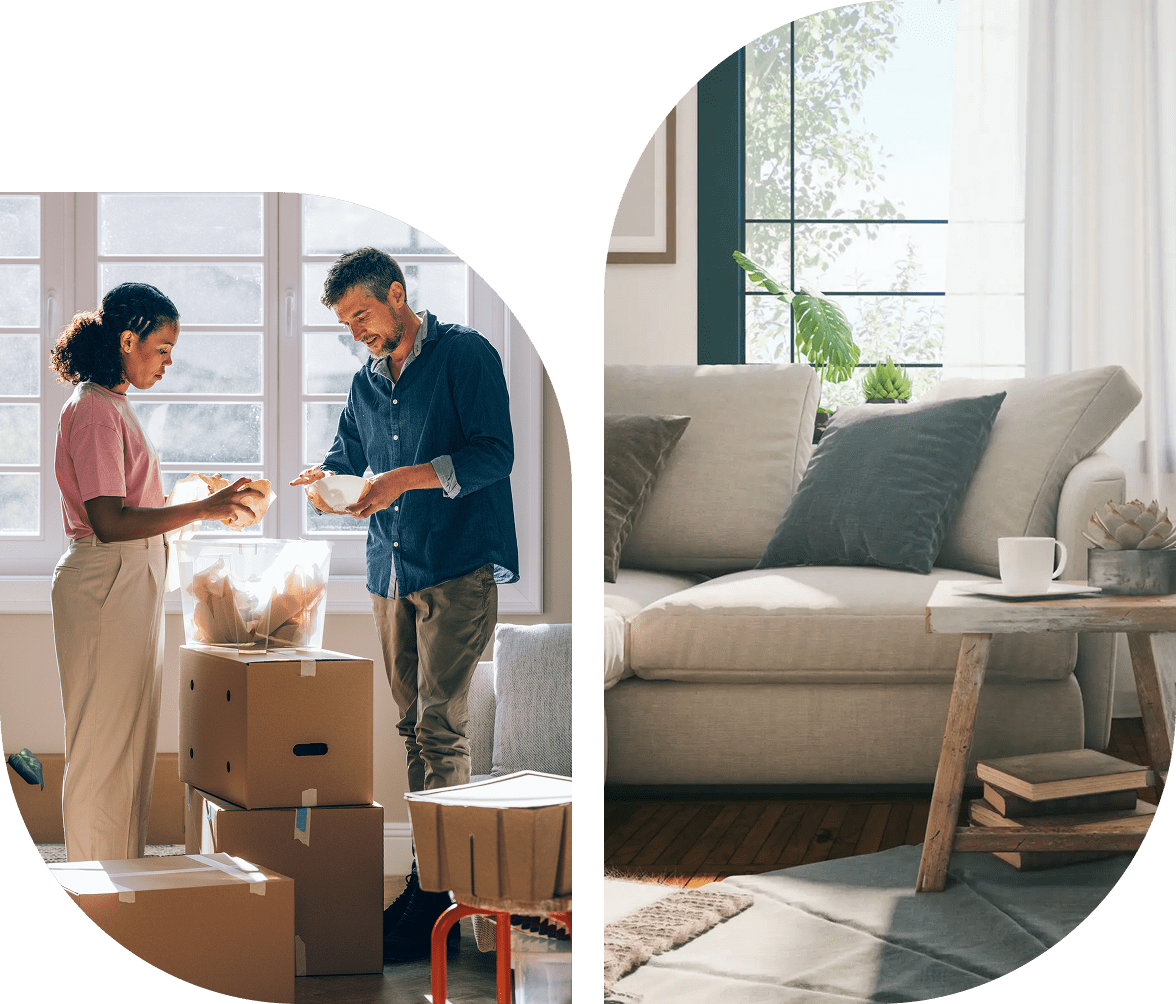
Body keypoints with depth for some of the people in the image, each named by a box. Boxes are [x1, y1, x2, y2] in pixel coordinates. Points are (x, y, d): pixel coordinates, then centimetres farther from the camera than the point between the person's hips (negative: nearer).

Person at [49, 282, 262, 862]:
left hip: (131, 584, 10)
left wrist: (201, 504, 13)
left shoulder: (111, 405, 17)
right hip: (104, 584, -10)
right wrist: (202, 509, -22)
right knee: (105, 745, -4)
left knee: (130, 744, 12)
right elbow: (110, 521, -23)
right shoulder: (94, 410, -15)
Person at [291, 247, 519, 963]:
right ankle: (423, 878, 11)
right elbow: (348, 452, 24)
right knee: (414, 727, 7)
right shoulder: (367, 382, 18)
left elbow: (495, 453, -12)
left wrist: (408, 478, -22)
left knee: (440, 729, -11)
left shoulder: (464, 354, -4)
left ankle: (436, 901, -10)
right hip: (392, 571, 7)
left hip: (458, 568, -7)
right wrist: (327, 477, -1)